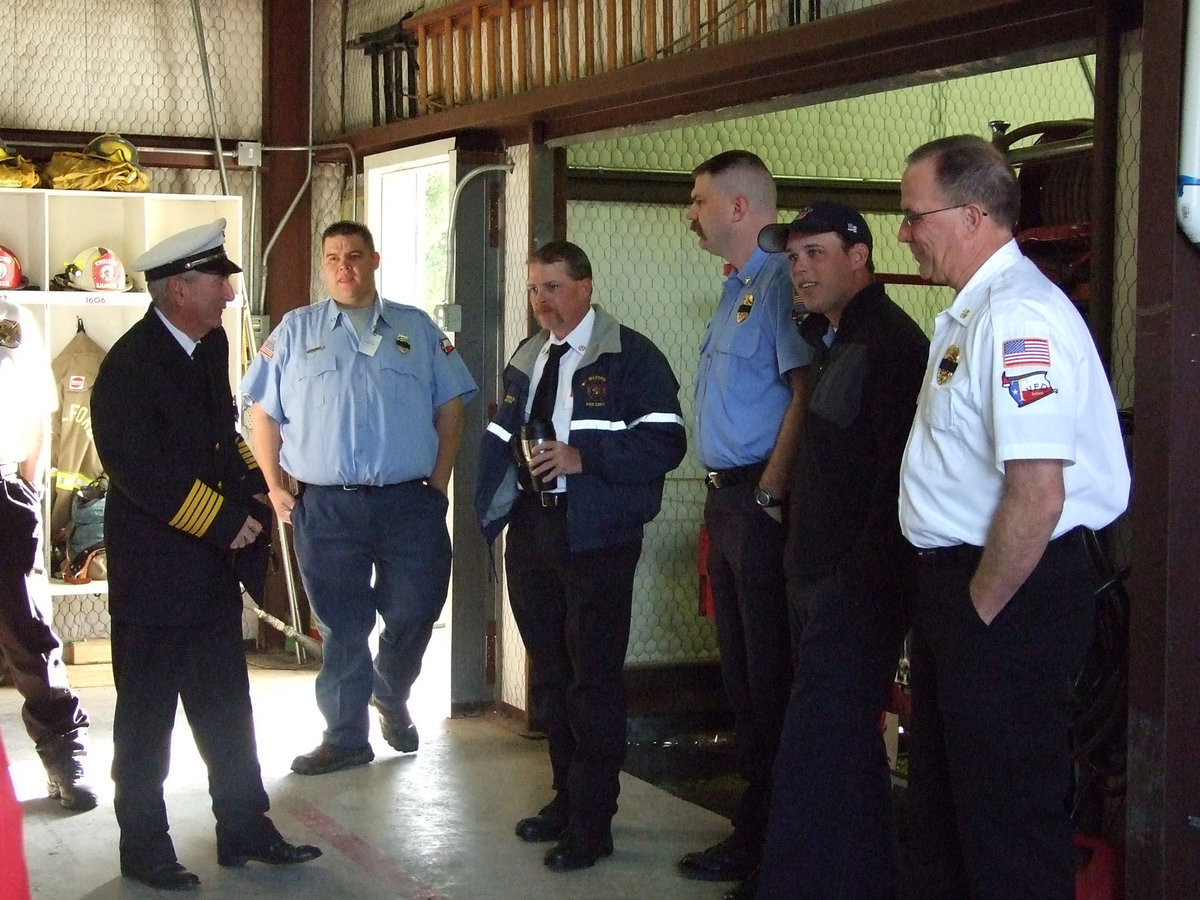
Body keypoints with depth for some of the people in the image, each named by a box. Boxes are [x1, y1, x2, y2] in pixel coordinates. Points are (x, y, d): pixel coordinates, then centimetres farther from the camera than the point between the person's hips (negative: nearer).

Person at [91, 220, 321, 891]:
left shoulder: (211, 344, 6)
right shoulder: (131, 365, -19)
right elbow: (141, 471, -24)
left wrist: (252, 487, 3)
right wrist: (226, 521, -20)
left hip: (213, 567, 8)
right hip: (156, 572, -8)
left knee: (227, 709, 16)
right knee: (148, 718, 6)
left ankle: (245, 831, 27)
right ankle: (144, 849, 19)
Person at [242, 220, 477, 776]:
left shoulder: (418, 330, 9)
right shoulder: (295, 331, 8)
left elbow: (450, 407, 9)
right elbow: (263, 413, 7)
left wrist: (439, 482, 1)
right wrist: (274, 487, -1)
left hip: (409, 502, 0)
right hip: (326, 507, 0)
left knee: (413, 615, 1)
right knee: (341, 627, 6)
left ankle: (392, 699, 30)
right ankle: (345, 736, 18)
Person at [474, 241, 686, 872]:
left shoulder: (630, 357, -7)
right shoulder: (525, 359, 16)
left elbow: (665, 441, -16)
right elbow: (501, 436, 18)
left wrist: (583, 457, -22)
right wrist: (493, 501, 3)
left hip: (596, 533, -7)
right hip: (531, 528, 7)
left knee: (593, 676, -3)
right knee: (548, 673, 14)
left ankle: (591, 823, 6)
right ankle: (566, 798, 28)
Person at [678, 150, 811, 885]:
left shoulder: (781, 284, -14)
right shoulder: (737, 289, 18)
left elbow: (805, 391, -22)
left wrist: (769, 493, -20)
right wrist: (729, 496, 14)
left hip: (760, 502, -11)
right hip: (727, 497, 11)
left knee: (769, 677, -3)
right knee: (741, 667, 16)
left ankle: (764, 840, 5)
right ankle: (756, 818, 26)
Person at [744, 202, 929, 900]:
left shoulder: (890, 341, -15)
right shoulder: (828, 339, 17)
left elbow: (898, 470, -21)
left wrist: (864, 572, -21)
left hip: (860, 581, -10)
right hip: (822, 577, 11)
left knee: (815, 751, -9)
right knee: (850, 744, 19)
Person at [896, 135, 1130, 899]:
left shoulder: (1017, 315, -21)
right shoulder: (971, 313, 13)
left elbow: (1038, 494, -27)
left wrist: (982, 607, -17)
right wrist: (953, 599, 16)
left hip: (1011, 597, -11)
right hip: (962, 581, 11)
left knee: (1009, 817, 0)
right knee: (944, 796, 21)